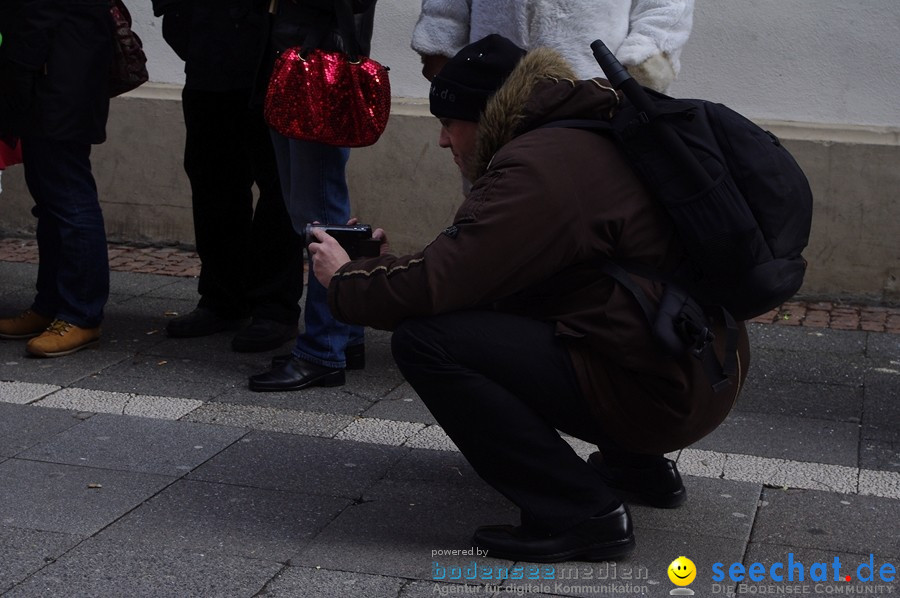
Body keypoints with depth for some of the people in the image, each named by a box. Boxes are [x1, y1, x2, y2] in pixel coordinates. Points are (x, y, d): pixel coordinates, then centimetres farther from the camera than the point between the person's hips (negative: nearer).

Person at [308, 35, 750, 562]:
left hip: (656, 393, -10)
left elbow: (436, 285, -19)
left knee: (424, 339, -16)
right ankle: (639, 464, 23)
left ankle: (581, 512, -11)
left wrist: (344, 281, -1)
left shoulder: (538, 164, -16)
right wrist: (379, 262, 16)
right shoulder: (582, 138, 16)